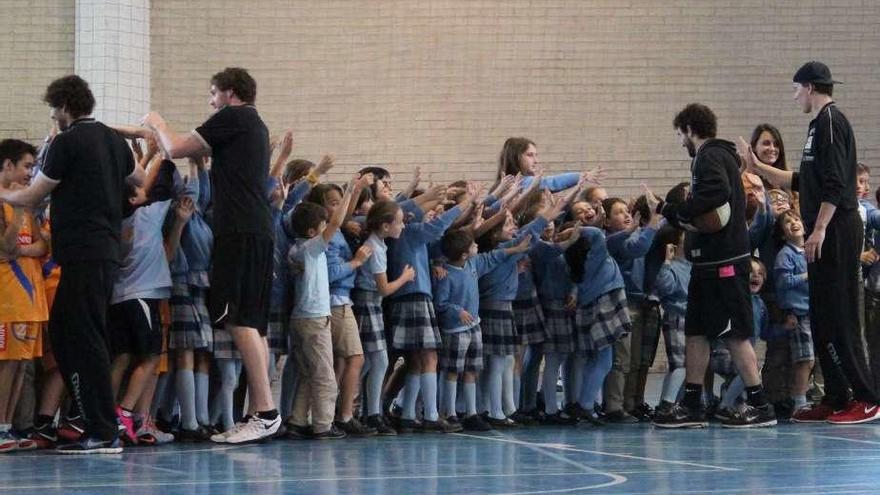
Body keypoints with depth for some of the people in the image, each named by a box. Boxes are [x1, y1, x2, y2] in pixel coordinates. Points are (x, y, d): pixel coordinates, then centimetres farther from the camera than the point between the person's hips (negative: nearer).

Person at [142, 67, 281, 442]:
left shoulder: (232, 117, -4)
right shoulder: (255, 125, 23)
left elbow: (176, 149, -5)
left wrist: (156, 123, 14)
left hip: (239, 231, -10)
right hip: (259, 231, 10)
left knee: (238, 320, -13)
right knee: (252, 324, 8)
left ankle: (265, 411, -20)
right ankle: (257, 413, 7)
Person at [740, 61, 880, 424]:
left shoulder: (830, 122, -10)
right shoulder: (820, 124, 20)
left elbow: (835, 183, -19)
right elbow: (803, 182, 28)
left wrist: (819, 229, -22)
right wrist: (758, 168, 31)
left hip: (837, 231, -10)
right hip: (827, 235, 10)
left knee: (838, 318, -10)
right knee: (821, 319, 10)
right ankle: (835, 399, 13)